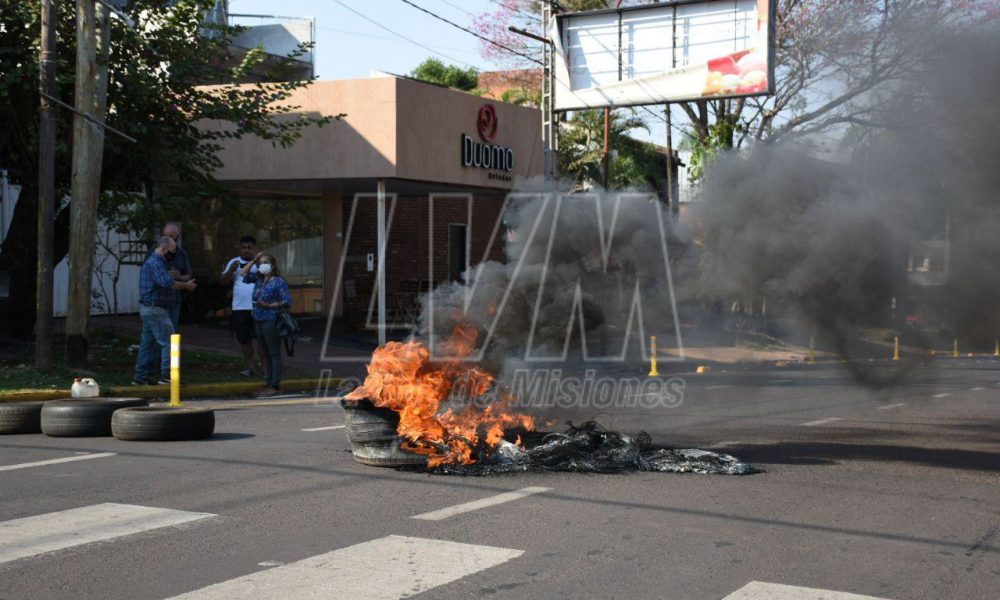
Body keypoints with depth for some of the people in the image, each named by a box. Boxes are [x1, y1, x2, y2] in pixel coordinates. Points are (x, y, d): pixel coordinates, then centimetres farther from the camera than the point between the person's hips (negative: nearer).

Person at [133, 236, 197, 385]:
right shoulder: (156, 263, -15)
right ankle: (166, 376, -9)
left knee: (148, 343, 12)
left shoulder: (152, 261, 20)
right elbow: (167, 282, -26)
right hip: (155, 309, -11)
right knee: (169, 342, -8)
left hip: (148, 309, 11)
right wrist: (186, 285, -15)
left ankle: (140, 377, 15)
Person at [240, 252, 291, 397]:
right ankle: (269, 383, 16)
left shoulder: (278, 281, -8)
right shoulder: (258, 279, 12)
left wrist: (269, 305, -17)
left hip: (271, 321, -8)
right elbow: (243, 273, 21)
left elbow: (287, 301, -12)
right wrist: (254, 260, 11)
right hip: (258, 320, 8)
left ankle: (275, 385, -2)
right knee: (264, 353, 10)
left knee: (274, 353, -3)